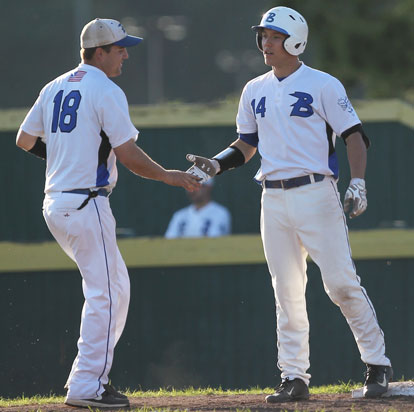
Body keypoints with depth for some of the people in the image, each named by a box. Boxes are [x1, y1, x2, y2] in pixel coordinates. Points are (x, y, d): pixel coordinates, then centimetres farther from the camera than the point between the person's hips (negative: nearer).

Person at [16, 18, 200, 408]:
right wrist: (168, 176, -3)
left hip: (55, 204, 9)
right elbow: (127, 153, -15)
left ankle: (88, 375, 16)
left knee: (114, 285, 19)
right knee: (105, 291, -5)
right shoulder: (106, 92, -10)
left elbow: (24, 140, 20)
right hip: (86, 204, -9)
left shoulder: (54, 88, 14)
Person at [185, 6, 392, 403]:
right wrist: (215, 165, 5)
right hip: (274, 200, 5)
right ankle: (294, 377, 9)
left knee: (342, 283, -9)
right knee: (286, 291, 5)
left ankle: (378, 364, 3)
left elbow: (354, 135, -5)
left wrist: (357, 184, -16)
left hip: (316, 195, -5)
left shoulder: (323, 85, -3)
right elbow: (246, 144, 22)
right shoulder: (254, 91, 13)